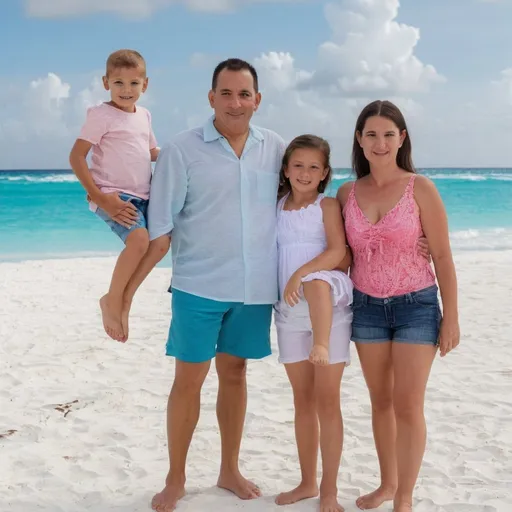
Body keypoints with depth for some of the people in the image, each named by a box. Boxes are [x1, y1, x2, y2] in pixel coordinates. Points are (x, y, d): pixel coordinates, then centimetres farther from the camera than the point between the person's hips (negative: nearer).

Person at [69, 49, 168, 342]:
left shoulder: (144, 116, 12)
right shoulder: (101, 115, -10)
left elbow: (152, 152, 28)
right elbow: (76, 157, -14)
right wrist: (101, 198, -21)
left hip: (142, 196, 8)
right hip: (114, 195, -8)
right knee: (139, 240, -28)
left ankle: (124, 295, 18)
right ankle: (112, 302, -10)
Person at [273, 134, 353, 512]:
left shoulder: (328, 205, -2)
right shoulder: (276, 209, 11)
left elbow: (338, 252, -14)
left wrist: (300, 274, -24)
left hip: (329, 306, -5)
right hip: (290, 311, 5)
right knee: (303, 399, 12)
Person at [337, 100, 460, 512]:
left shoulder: (420, 188, -9)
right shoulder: (347, 193, 1)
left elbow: (443, 256, -7)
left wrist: (451, 318, -8)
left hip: (416, 306, -3)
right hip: (367, 307, 4)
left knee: (408, 405, -3)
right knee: (381, 401, 13)